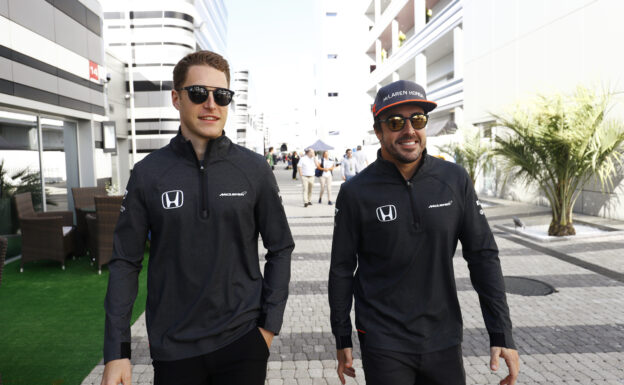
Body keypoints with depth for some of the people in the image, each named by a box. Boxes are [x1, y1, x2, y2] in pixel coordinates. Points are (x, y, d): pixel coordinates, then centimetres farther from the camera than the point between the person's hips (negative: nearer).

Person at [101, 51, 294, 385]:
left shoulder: (254, 168, -5)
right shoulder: (148, 173, -4)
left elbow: (280, 248, 1)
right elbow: (125, 263, -2)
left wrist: (270, 324, -3)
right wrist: (116, 352, -4)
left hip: (242, 342, 0)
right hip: (173, 350, 1)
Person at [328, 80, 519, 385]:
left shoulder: (455, 180, -5)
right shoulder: (355, 193, -10)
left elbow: (483, 256, -1)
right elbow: (342, 269, -3)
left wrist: (502, 334, -3)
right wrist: (342, 339, 2)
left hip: (444, 340, 3)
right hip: (383, 344, -2)